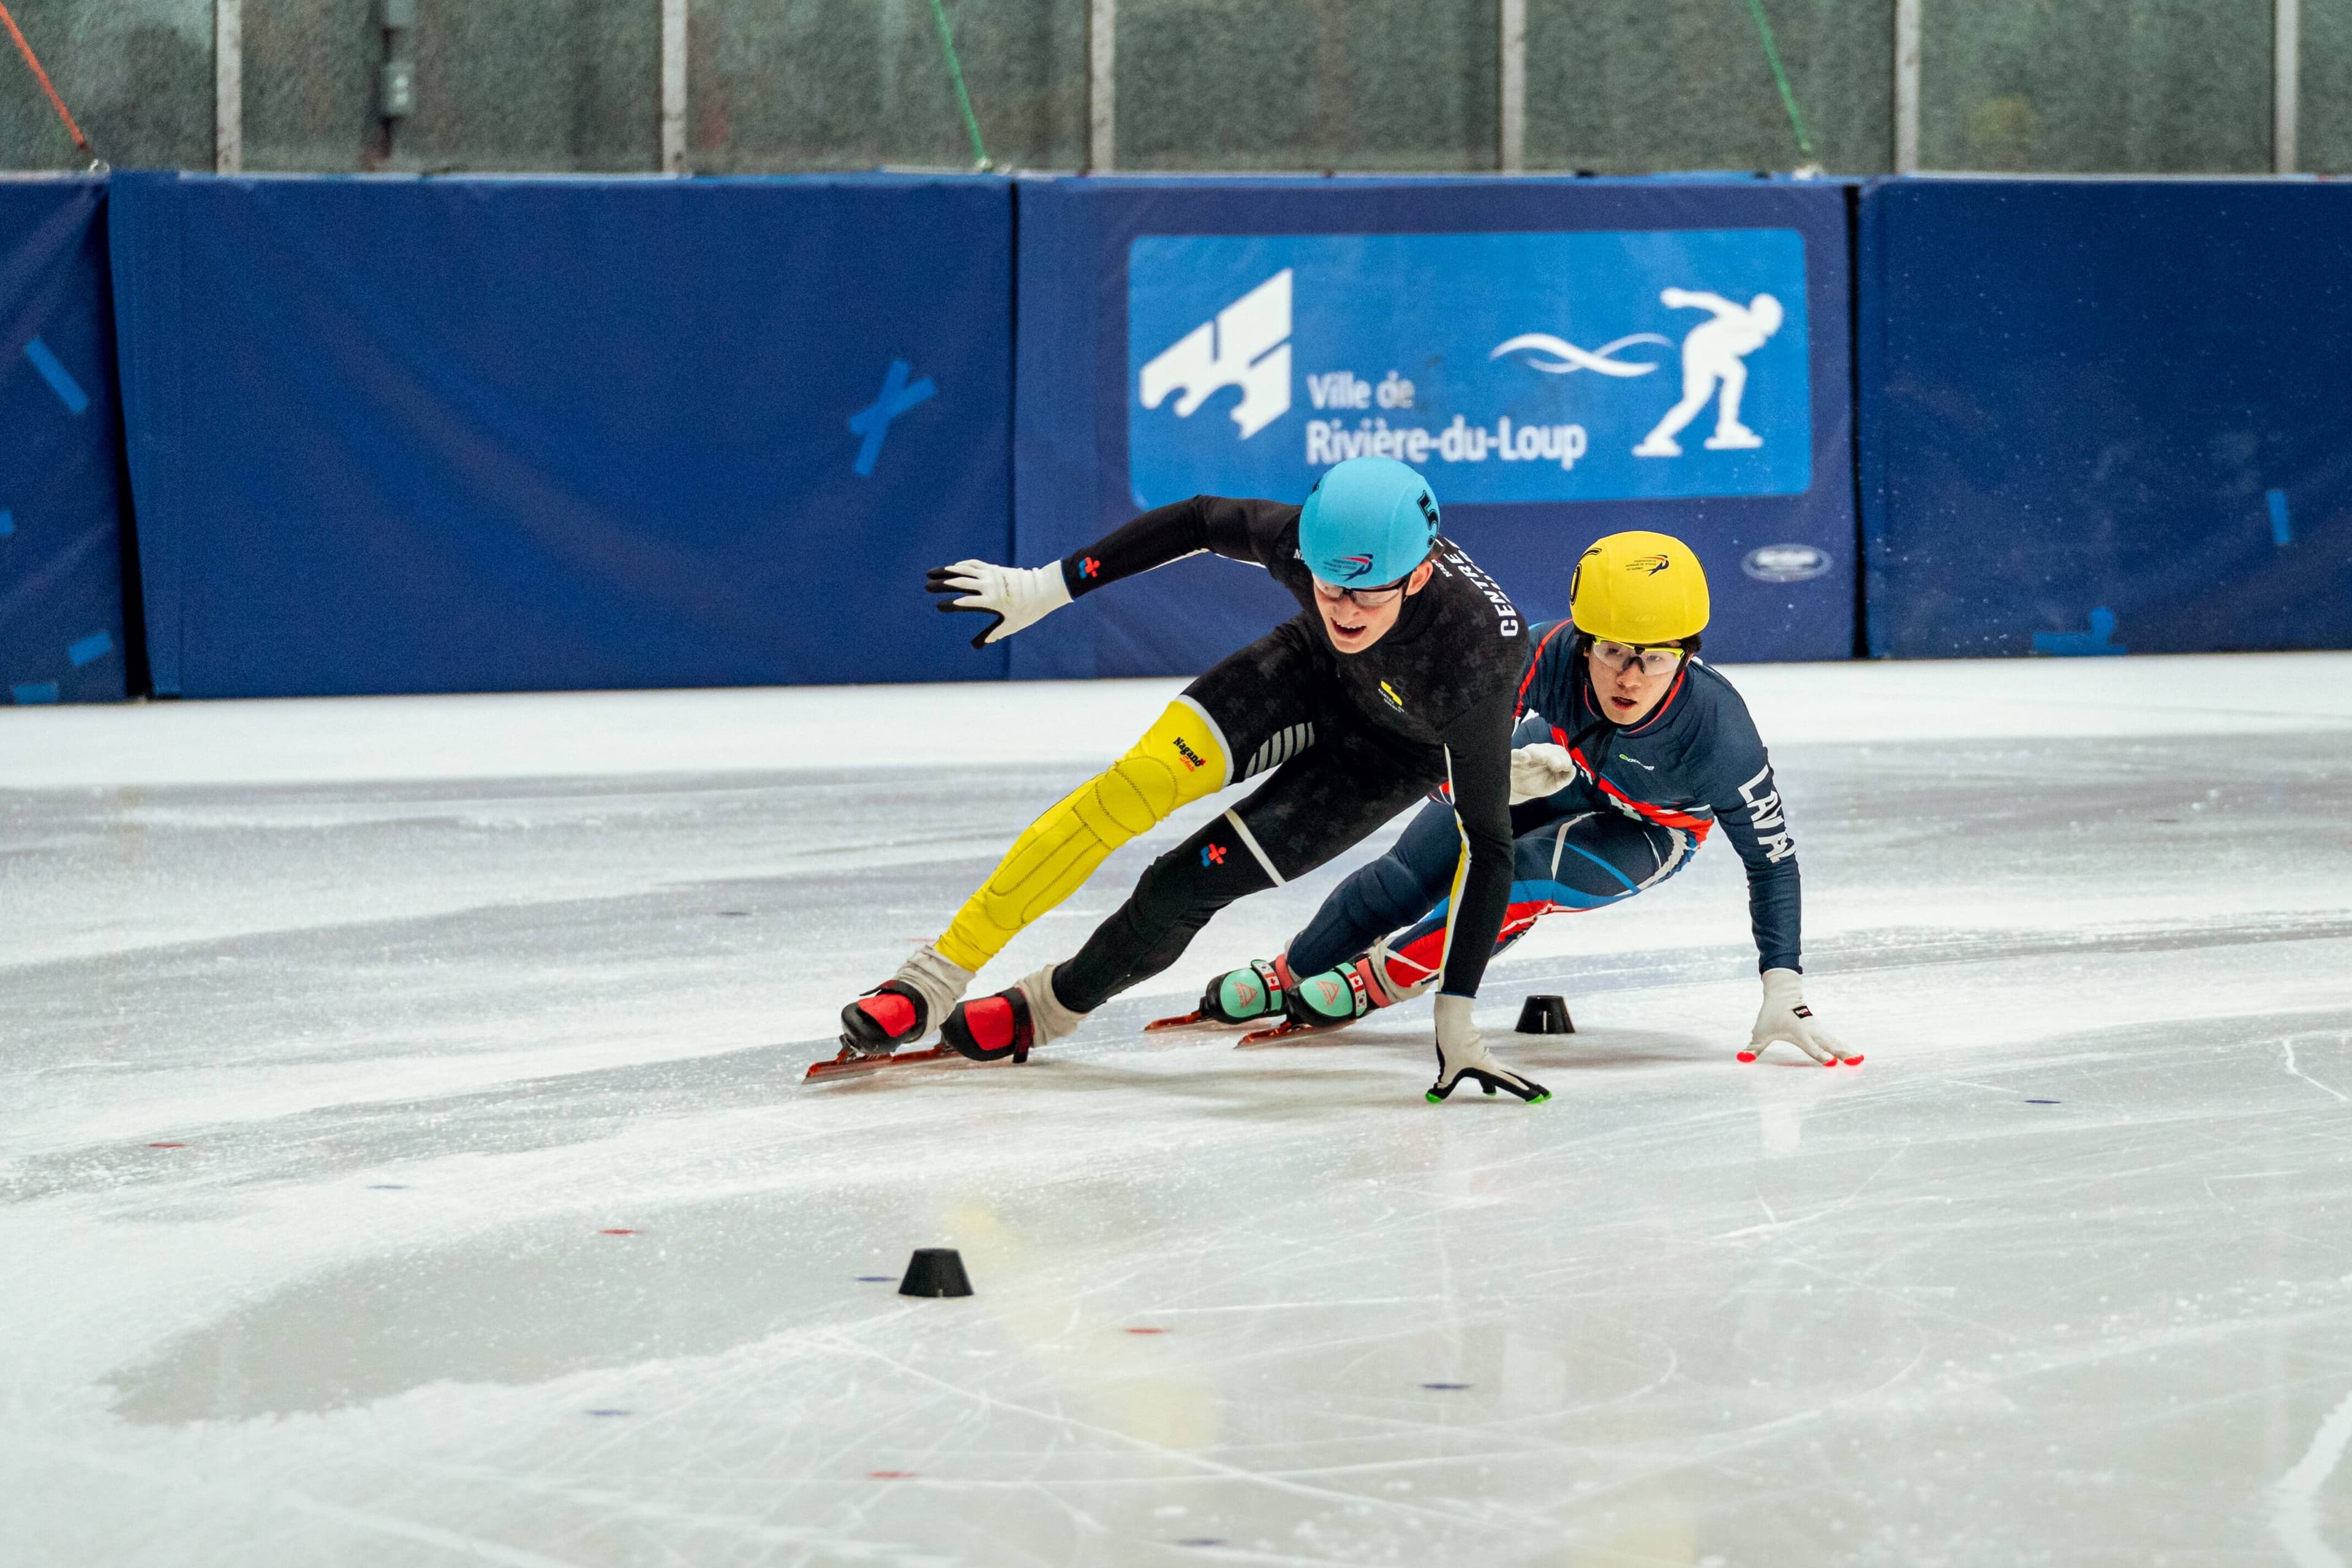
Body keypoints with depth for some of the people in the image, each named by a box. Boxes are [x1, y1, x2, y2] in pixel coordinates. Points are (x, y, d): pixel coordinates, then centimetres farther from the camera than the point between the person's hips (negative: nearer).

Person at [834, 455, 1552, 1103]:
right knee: (1141, 782, -20)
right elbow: (1201, 522, -13)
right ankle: (935, 977, -13)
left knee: (1191, 881, -16)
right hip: (1315, 675, 3)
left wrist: (1456, 1017, -36)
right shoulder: (1306, 540, -34)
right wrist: (1044, 587, -10)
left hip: (1400, 752, -3)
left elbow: (1486, 845, -35)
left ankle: (1054, 1006, 12)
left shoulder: (1471, 663, -42)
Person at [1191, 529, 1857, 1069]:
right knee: (1409, 876, -1)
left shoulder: (1716, 730, -41)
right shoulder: (1552, 654, -37)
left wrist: (1784, 993, -35)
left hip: (1648, 830, -3)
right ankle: (1286, 977, 26)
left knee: (1522, 877, -27)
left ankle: (1378, 983, -4)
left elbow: (1772, 857, -30)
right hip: (1554, 772, 3)